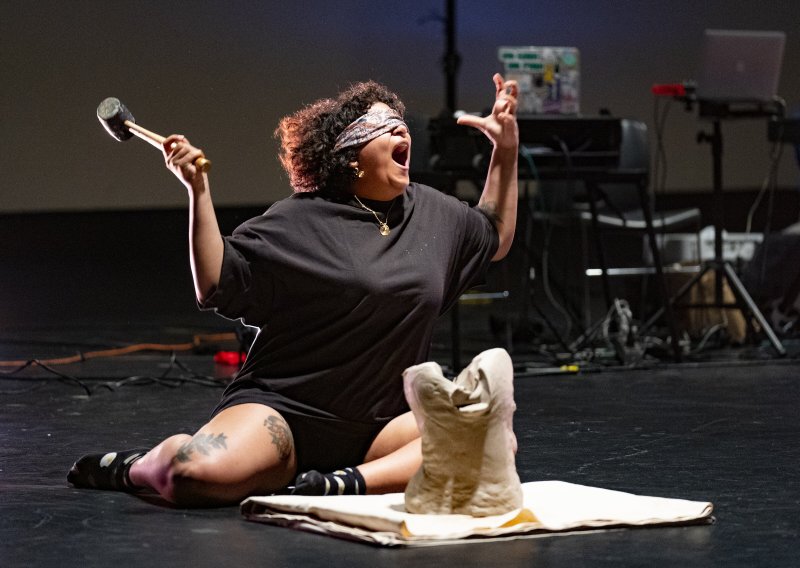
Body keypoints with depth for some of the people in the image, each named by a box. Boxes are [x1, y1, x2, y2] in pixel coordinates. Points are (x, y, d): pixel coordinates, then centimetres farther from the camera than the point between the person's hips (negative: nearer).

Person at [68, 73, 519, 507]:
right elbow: (215, 285, -7)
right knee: (200, 474, -33)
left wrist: (506, 150, 22)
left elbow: (495, 238, 31)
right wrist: (199, 191, -14)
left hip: (381, 424, 4)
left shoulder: (431, 211, 14)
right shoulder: (299, 222, -2)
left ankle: (349, 484, -30)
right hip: (283, 410, -4)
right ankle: (135, 466, 3)